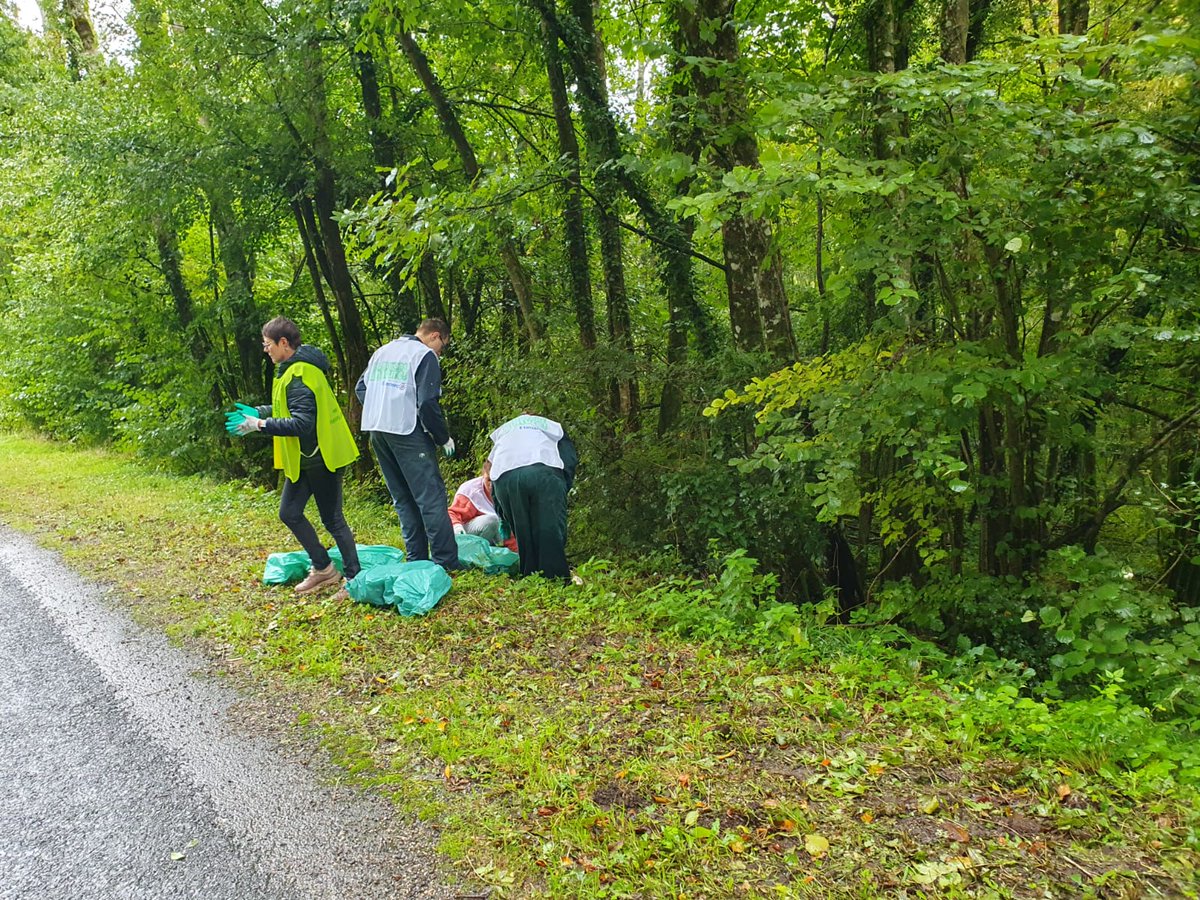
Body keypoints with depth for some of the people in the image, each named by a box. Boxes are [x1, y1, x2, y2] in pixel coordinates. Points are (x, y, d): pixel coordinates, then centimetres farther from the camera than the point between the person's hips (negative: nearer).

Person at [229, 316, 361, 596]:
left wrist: (261, 425, -22)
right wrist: (256, 412, 12)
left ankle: (355, 579, 11)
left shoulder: (299, 376, -22)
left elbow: (301, 423, -28)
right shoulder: (290, 370, 11)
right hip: (304, 458, 11)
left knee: (332, 520, -1)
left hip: (321, 457, -11)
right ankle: (323, 568, 25)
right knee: (289, 512, 14)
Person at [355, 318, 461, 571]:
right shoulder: (425, 355, -6)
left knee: (402, 499, 14)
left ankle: (417, 559, 15)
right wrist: (444, 438, -4)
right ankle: (446, 562, -7)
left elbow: (360, 388, 22)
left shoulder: (381, 351, 18)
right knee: (432, 496, -5)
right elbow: (428, 403, -14)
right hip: (407, 433, -8)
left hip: (376, 432, 8)